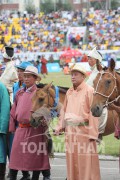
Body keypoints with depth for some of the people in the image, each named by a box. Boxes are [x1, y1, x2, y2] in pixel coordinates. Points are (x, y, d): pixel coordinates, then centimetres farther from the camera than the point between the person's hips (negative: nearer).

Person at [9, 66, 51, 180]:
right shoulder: (19, 93, 10)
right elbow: (13, 112, 13)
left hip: (35, 130, -5)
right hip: (21, 129, 5)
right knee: (15, 155, 3)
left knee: (36, 156, 3)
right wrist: (12, 127, 9)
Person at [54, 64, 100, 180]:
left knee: (85, 161, -5)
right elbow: (64, 111, 19)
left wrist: (93, 133, -16)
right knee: (71, 160, 11)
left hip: (83, 131, -7)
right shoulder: (69, 92, 13)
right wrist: (59, 127, 10)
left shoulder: (89, 91, -7)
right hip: (70, 131, 7)